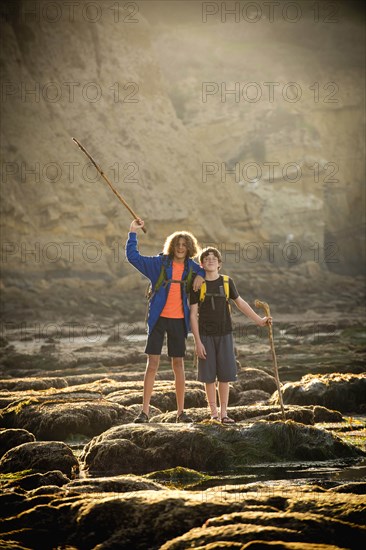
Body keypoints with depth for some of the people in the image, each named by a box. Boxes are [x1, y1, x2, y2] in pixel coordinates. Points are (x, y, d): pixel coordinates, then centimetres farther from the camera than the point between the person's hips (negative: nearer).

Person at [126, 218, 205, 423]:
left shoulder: (191, 267, 6)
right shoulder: (159, 263, -1)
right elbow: (133, 256, -3)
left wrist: (201, 275, 2)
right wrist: (133, 232, -7)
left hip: (179, 320, 3)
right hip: (159, 319, -3)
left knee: (178, 364, 7)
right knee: (153, 363, -6)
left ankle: (181, 412, 14)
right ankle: (145, 411, -5)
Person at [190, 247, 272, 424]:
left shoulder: (227, 282, 4)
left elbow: (240, 303, 16)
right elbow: (193, 315, -2)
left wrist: (259, 320, 12)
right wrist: (198, 341, -7)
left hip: (224, 335, 2)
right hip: (206, 335, -2)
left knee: (225, 375, 2)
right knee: (209, 376, 1)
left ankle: (224, 413, 10)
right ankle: (213, 413, 10)